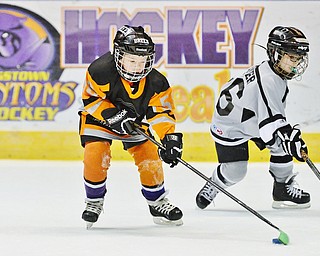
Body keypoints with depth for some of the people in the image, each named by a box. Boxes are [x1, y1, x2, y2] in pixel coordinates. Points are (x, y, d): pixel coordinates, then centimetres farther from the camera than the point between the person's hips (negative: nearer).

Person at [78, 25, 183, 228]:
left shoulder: (156, 82, -23)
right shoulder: (100, 71, -33)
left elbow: (162, 112, -17)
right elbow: (90, 99, -21)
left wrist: (169, 138, -32)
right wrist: (112, 116, -33)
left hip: (135, 120, 3)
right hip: (98, 118, -3)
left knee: (149, 156, -7)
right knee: (96, 156, -22)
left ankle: (157, 203, 15)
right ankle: (94, 201, 1)